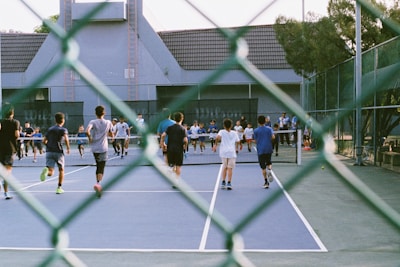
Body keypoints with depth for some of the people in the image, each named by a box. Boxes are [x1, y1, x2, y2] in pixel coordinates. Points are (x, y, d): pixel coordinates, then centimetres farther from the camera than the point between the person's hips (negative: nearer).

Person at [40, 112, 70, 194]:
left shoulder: (50, 129, 15)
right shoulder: (63, 129, 0)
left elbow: (44, 141, 14)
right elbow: (66, 139, -19)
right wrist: (68, 148, -5)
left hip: (49, 151, 3)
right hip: (58, 151, -3)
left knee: (50, 172, -2)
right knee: (61, 170, 17)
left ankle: (46, 170, -37)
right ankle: (59, 188, 17)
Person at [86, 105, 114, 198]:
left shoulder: (93, 122, -3)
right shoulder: (108, 123, 2)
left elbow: (87, 131, -22)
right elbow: (112, 135, 11)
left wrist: (90, 138, -5)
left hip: (94, 148, 1)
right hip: (103, 148, -1)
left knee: (98, 167, 20)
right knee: (101, 168, -4)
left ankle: (98, 183, 25)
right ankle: (98, 183, -27)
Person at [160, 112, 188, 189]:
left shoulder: (170, 127, 3)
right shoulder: (183, 129, -5)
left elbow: (163, 135, -9)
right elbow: (185, 140, -15)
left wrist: (162, 142, 4)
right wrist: (185, 146, 3)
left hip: (170, 148, 3)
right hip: (179, 149, -2)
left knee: (172, 166, 13)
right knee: (178, 166, 7)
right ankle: (177, 182, 6)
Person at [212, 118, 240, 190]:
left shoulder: (222, 132, 2)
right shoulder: (234, 133, 7)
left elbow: (218, 137, -17)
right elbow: (238, 141, 8)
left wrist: (216, 144, -5)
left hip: (223, 152, 1)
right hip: (232, 152, -1)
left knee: (224, 167, 15)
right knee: (230, 168, -2)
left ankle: (223, 182, 14)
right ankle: (229, 183, -9)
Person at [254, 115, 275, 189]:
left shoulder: (256, 130, -1)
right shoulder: (269, 129, 2)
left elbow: (256, 141, -1)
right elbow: (273, 137, -9)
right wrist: (269, 140, 11)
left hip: (260, 150, -1)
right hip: (268, 149, 2)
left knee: (263, 167, 4)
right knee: (269, 162, 21)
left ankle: (266, 182, 1)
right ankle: (269, 170, -14)